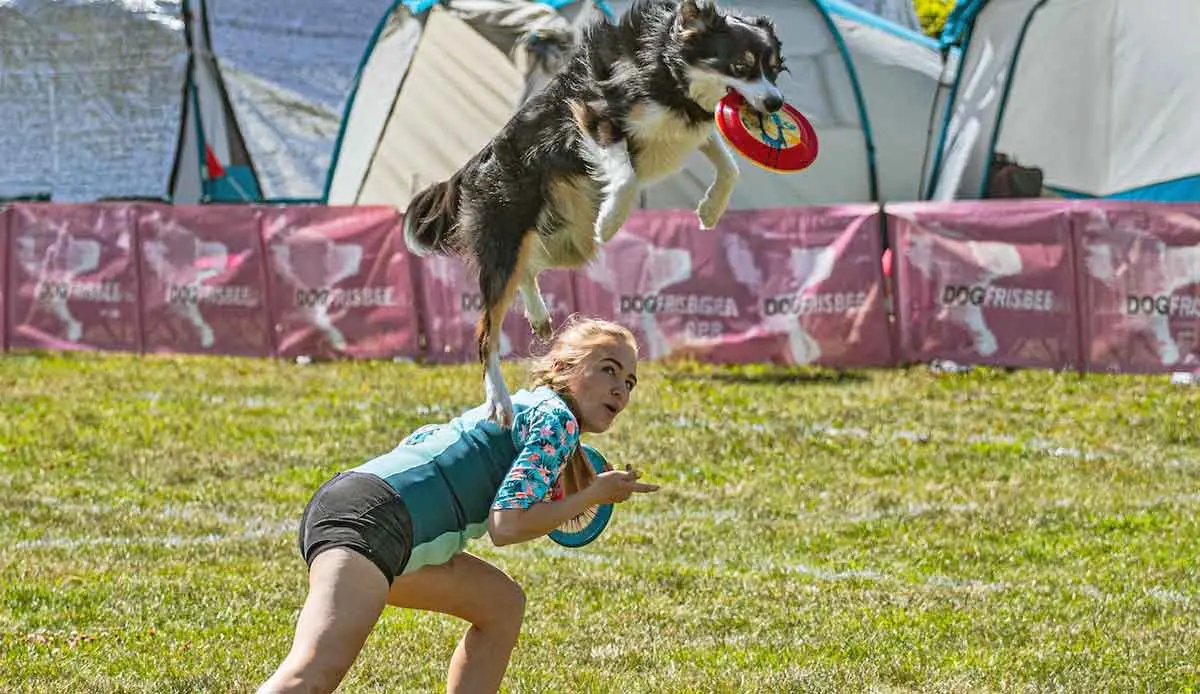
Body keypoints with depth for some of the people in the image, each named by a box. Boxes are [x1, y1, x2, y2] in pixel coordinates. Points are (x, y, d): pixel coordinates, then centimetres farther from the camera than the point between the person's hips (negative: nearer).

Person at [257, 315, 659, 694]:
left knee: (502, 605, 22)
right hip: (370, 520, -11)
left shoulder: (521, 408, 27)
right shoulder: (557, 419, -1)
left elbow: (419, 440, 36)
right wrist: (592, 496, 2)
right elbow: (507, 526, -10)